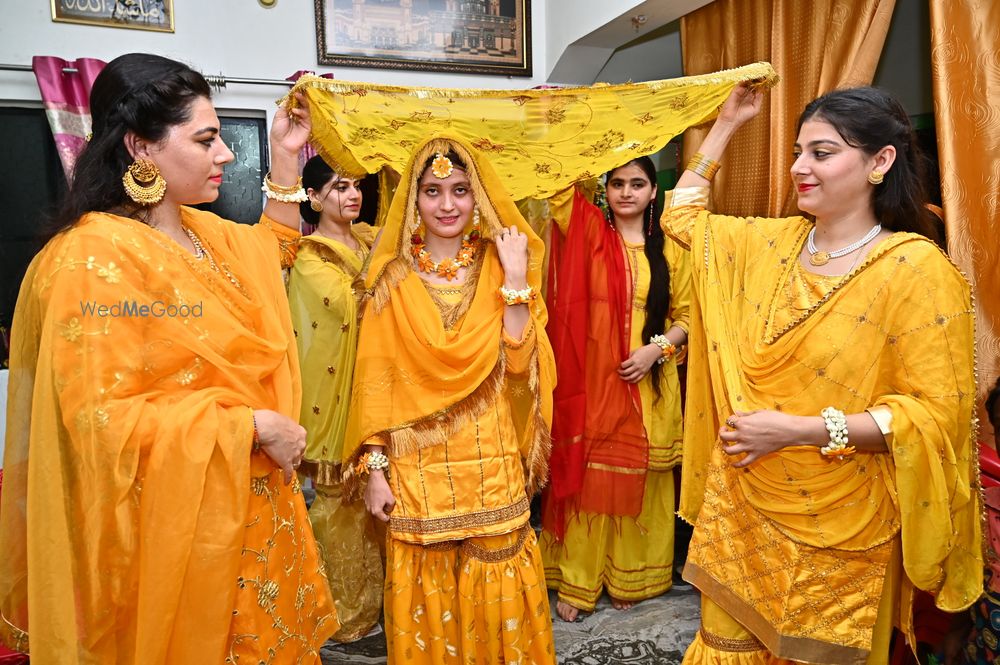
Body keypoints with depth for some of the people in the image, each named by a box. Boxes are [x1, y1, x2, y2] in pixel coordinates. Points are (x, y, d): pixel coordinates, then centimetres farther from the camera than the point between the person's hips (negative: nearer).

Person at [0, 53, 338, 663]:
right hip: (176, 523, -8)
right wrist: (254, 425, -23)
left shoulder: (200, 231, 5)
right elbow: (102, 418, -25)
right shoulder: (96, 259, -21)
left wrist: (286, 157, 15)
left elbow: (271, 250, 25)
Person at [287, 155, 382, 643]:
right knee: (342, 494, 4)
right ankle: (346, 607, 21)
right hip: (337, 393, -6)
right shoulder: (309, 256, -7)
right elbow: (348, 303, -22)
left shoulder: (371, 239, 10)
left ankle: (376, 592, 31)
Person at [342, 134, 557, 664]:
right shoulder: (393, 278, 0)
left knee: (496, 587, 9)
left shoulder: (497, 267, 3)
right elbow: (376, 378, -1)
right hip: (415, 464, 0)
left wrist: (516, 280, -14)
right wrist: (373, 467, -4)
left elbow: (518, 362, -7)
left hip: (489, 461, 1)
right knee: (425, 588, 10)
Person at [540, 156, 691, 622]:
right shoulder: (590, 232, 2)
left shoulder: (670, 247, 4)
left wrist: (657, 348, -11)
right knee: (587, 478, 5)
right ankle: (577, 583, 21)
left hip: (649, 384, 1)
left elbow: (685, 315, 4)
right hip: (593, 381, -1)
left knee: (638, 481, 12)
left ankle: (629, 578, 31)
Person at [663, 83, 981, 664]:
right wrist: (727, 124, 12)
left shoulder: (918, 268, -15)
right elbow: (683, 216, 14)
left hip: (837, 529, -4)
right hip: (740, 507, 5)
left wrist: (797, 430, -23)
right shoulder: (771, 242, 1)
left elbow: (938, 412, -18)